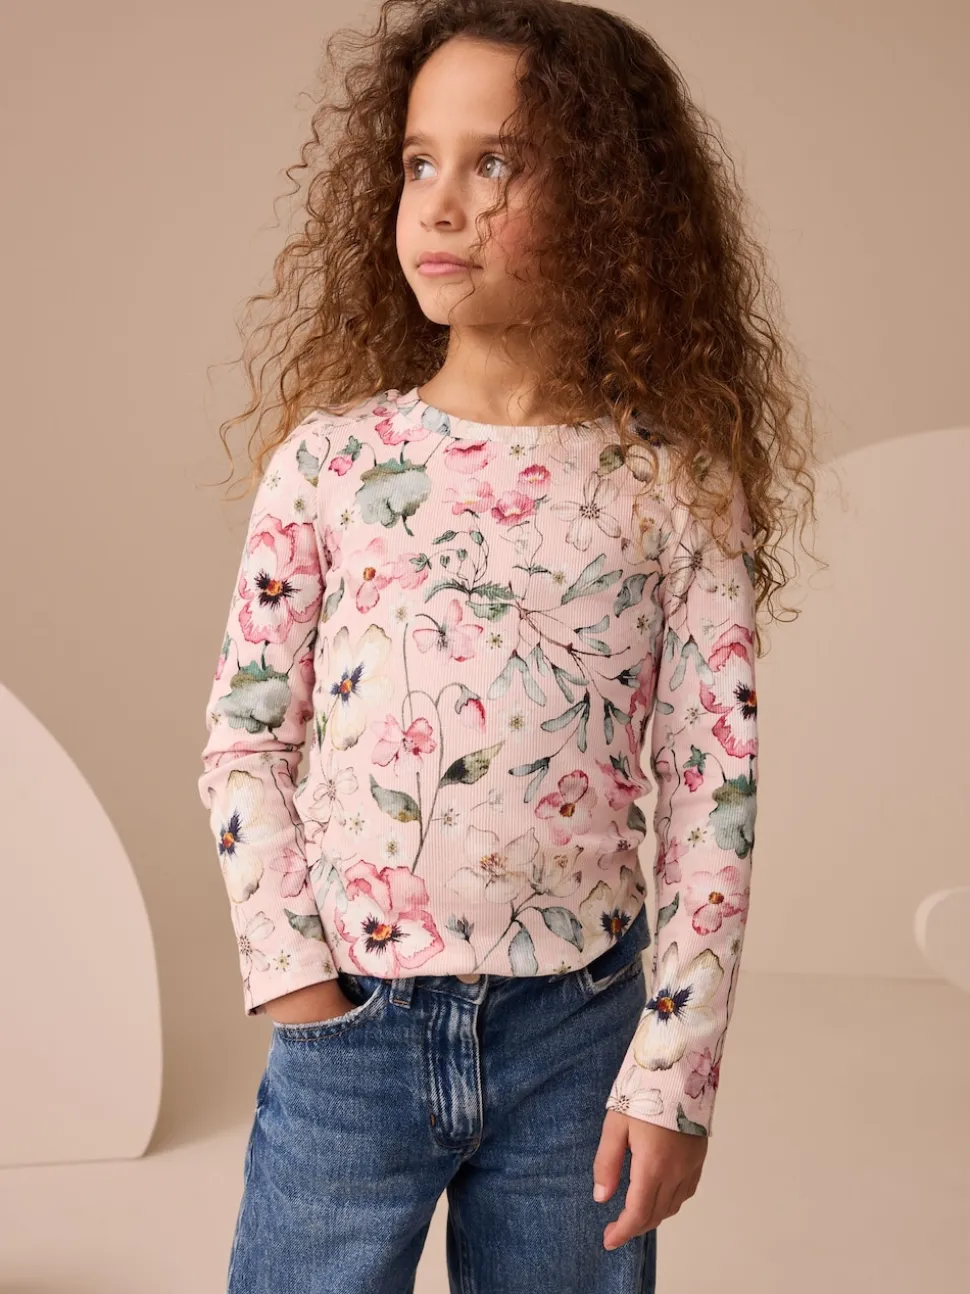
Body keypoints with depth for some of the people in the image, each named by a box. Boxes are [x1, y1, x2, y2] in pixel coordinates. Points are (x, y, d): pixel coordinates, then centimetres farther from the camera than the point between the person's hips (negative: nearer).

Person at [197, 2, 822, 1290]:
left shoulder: (677, 489, -5)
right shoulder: (327, 460, -2)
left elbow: (713, 797, -4)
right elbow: (245, 739, 2)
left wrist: (673, 1071, -6)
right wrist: (290, 971, -5)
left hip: (576, 1032, 0)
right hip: (345, 1026, 1)